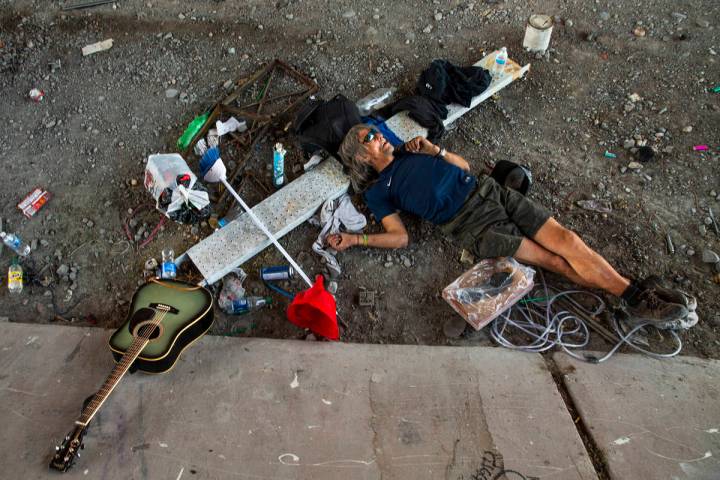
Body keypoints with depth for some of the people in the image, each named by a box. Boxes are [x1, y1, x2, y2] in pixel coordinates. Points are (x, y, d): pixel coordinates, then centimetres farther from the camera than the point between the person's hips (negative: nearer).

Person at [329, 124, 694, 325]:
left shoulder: (409, 151, 19)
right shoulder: (378, 192, 4)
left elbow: (464, 167, 20)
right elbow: (400, 237, -5)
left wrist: (434, 150, 4)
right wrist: (354, 239, -13)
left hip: (489, 192, 5)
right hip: (474, 226, -5)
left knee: (565, 239, -9)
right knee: (557, 262, -13)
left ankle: (637, 292, -3)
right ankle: (630, 297, -6)